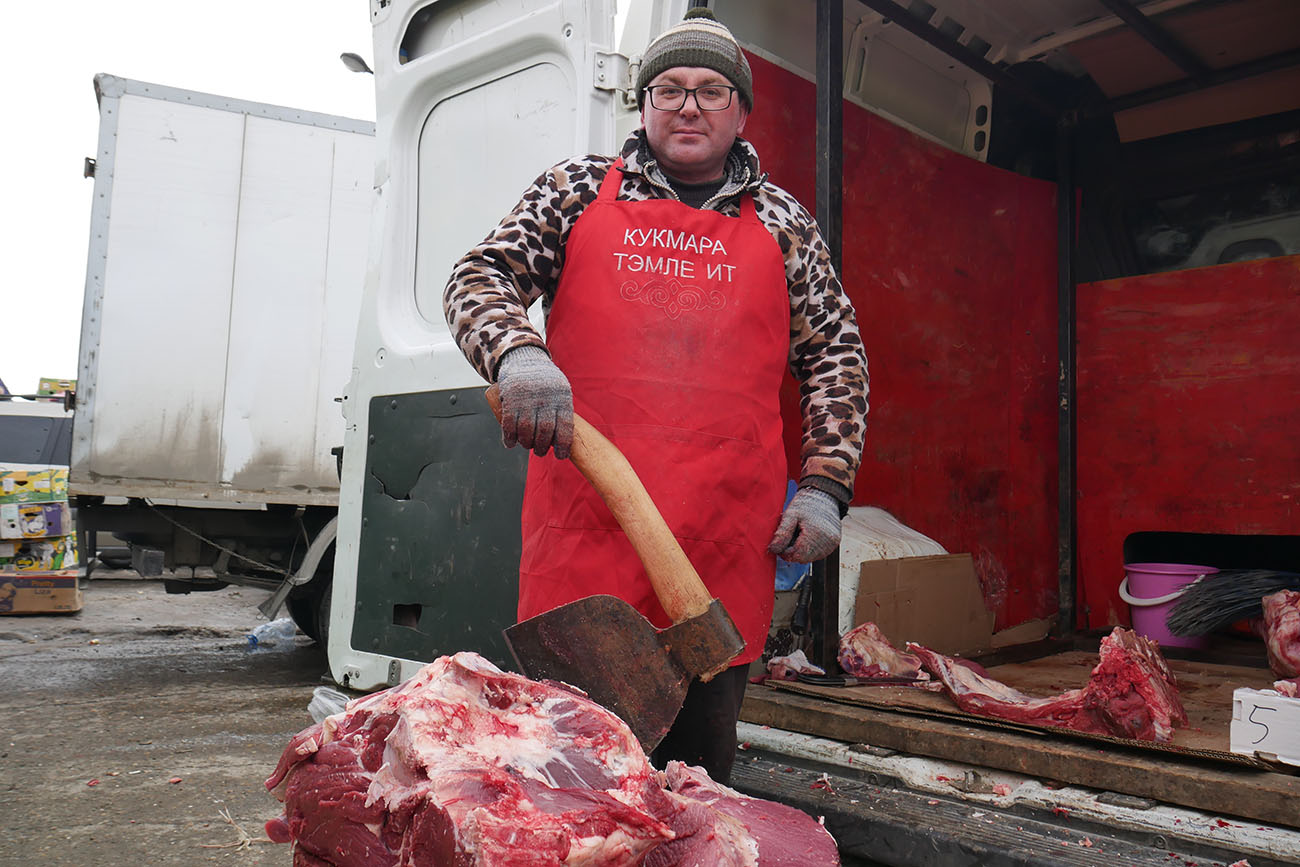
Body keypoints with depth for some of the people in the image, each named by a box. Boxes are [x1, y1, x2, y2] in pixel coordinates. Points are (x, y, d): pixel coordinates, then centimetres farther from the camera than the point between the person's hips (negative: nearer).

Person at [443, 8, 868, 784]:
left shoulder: (782, 224, 15)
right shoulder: (578, 191, 12)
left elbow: (836, 357, 16)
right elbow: (478, 279, 7)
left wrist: (824, 486, 5)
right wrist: (516, 353, -16)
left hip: (727, 545, 1)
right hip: (582, 530, 0)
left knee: (701, 763, 8)